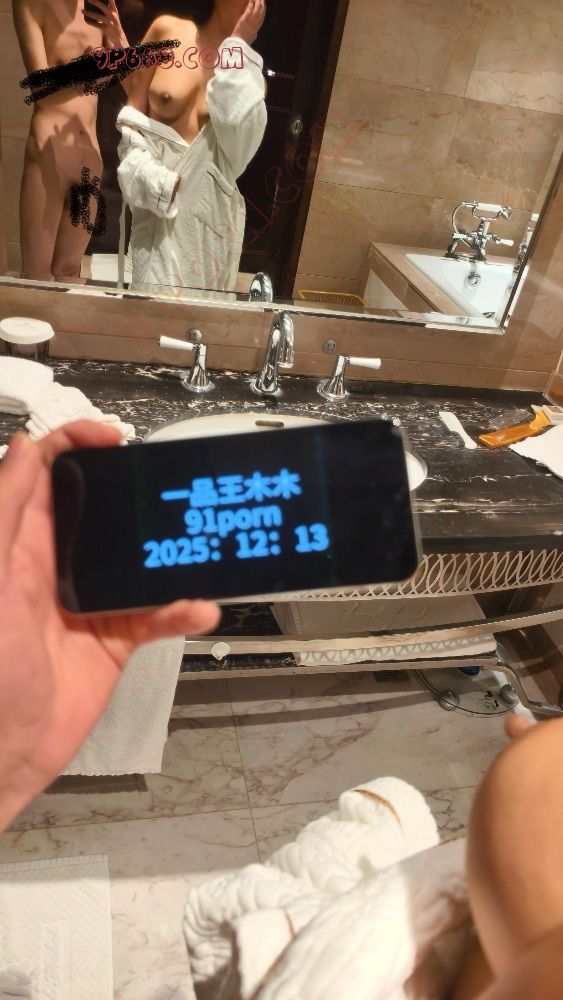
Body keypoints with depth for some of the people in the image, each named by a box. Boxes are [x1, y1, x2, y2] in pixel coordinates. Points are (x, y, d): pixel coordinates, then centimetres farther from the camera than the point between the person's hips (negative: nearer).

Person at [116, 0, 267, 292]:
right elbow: (131, 121, 5)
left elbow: (241, 142, -15)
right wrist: (159, 182, -9)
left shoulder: (249, 70, 5)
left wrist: (238, 48, -10)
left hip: (211, 214, 1)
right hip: (158, 207, -1)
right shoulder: (167, 30, 3)